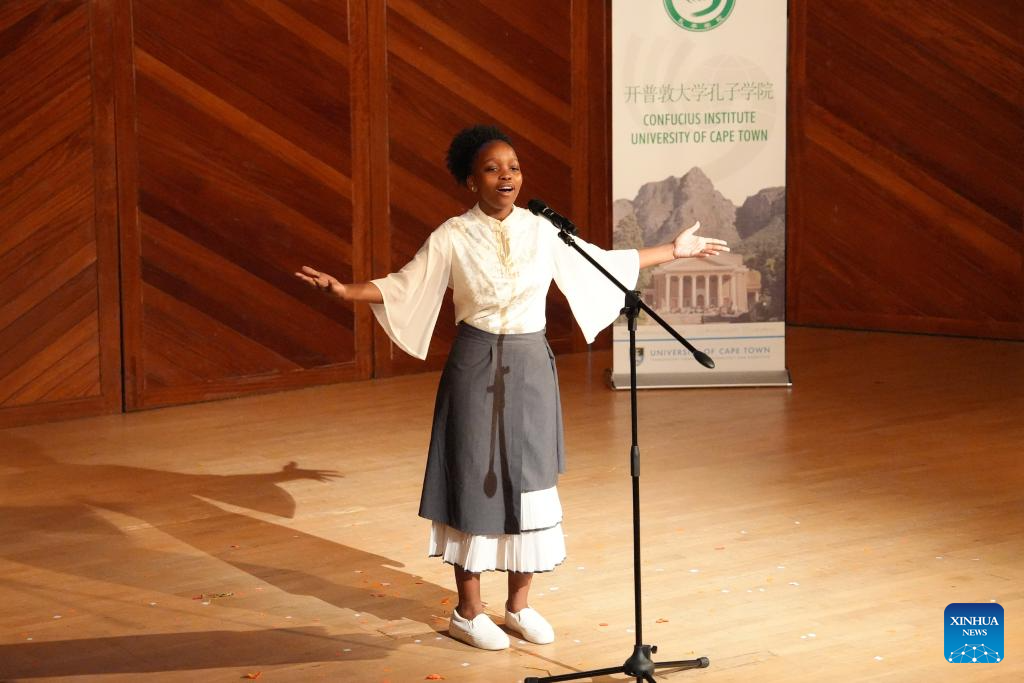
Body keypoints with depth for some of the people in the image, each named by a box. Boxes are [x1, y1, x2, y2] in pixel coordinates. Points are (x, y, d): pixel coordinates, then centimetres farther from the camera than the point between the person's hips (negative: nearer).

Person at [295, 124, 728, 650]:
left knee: (529, 482, 7)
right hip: (476, 370, -3)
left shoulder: (542, 231, 2)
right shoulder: (452, 237, -7)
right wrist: (345, 290, -21)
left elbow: (602, 264, 12)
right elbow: (402, 287, -5)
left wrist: (673, 251, 15)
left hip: (530, 368, 3)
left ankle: (519, 603, 21)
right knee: (474, 482, 1)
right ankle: (468, 611, 13)